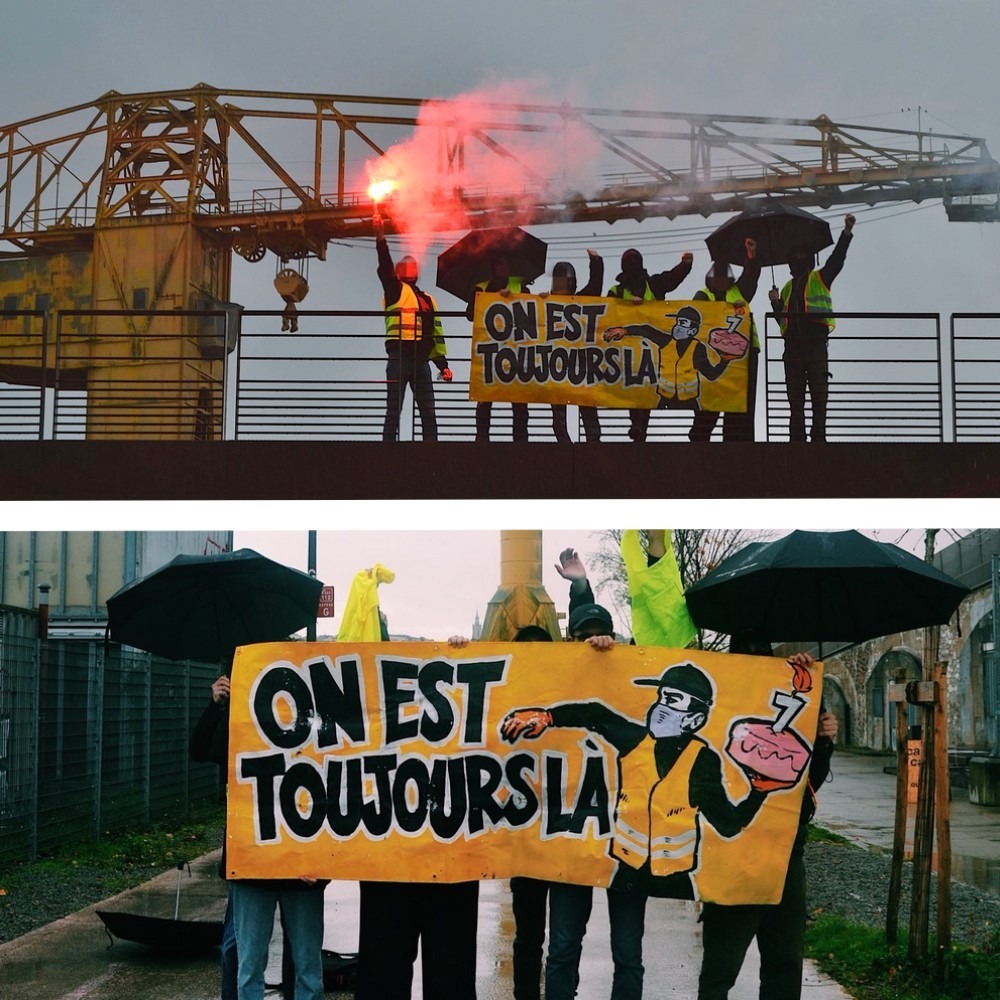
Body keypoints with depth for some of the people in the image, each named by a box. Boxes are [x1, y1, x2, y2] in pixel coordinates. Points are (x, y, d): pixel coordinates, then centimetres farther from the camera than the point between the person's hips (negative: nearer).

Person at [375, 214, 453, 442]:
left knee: (428, 412, 3)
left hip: (421, 361, 6)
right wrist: (380, 237, -21)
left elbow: (437, 333, 23)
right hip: (399, 357, -6)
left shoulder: (428, 299, 24)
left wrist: (443, 364, 16)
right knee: (394, 409, -7)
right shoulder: (395, 290, 8)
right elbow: (385, 267, -10)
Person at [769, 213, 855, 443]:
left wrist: (847, 233, -16)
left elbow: (837, 259, -6)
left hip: (816, 345, -5)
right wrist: (776, 304, 4)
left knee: (819, 396, -6)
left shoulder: (820, 279, 9)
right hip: (793, 346, 5)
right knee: (795, 398, 4)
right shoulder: (787, 288, 23)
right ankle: (796, 438, 6)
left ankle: (818, 436, -7)